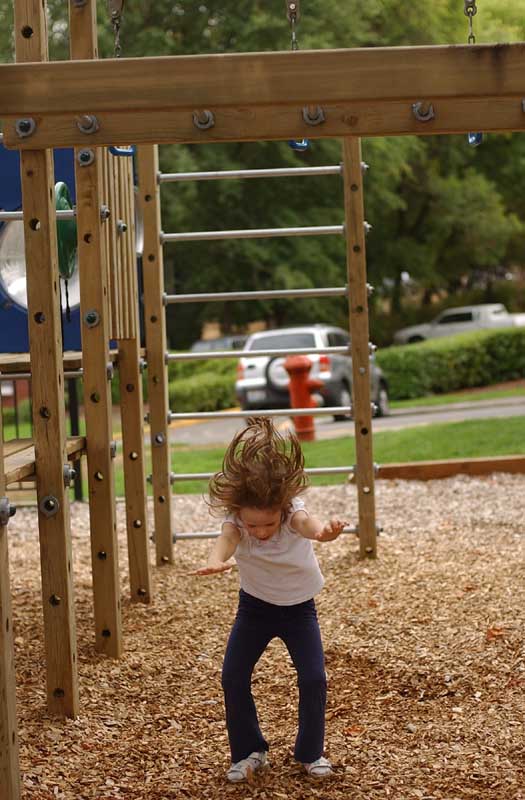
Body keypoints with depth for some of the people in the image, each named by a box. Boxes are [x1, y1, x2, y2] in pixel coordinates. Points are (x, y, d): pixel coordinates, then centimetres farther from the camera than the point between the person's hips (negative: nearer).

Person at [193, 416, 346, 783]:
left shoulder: (292, 510, -29)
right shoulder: (237, 520, -24)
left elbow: (305, 522, -53)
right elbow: (228, 538, -47)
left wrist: (323, 531, -78)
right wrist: (216, 561, -72)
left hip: (298, 607, -1)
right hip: (255, 605, 2)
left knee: (313, 678, -11)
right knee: (234, 678, -6)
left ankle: (311, 752, 12)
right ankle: (248, 752, 14)